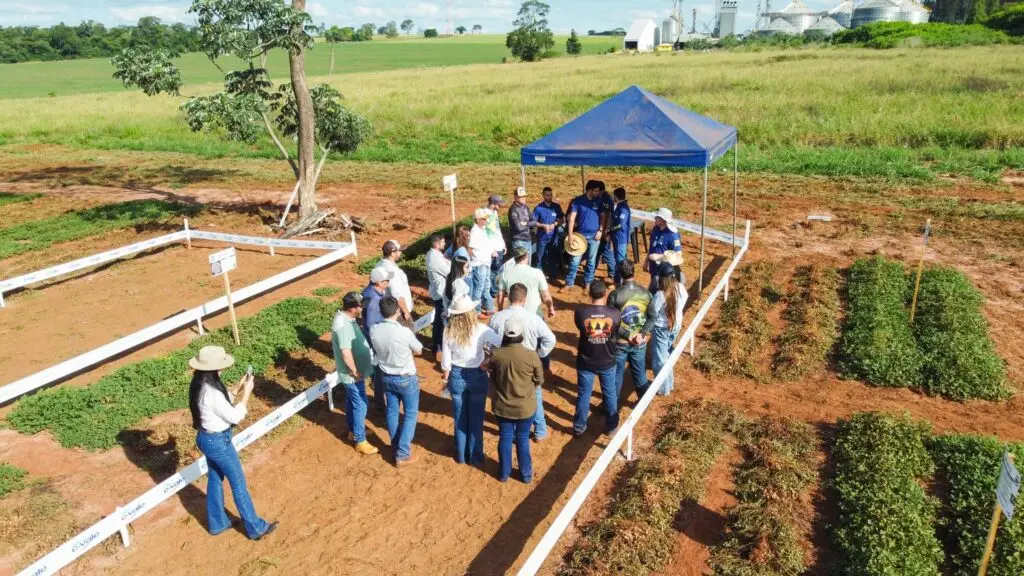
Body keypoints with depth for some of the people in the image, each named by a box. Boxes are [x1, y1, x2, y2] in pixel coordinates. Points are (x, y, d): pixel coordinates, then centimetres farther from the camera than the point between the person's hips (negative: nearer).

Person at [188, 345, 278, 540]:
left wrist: (238, 387, 3)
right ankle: (255, 528, 19)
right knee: (238, 484, 5)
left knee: (215, 480, 24)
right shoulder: (212, 393, -32)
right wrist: (247, 392, -18)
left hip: (205, 438, 9)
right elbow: (234, 417, -23)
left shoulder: (199, 386, -3)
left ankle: (217, 523, 41)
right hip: (218, 442, -9)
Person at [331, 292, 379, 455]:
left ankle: (353, 430, 42)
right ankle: (360, 441, 15)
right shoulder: (343, 325, -31)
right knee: (360, 405, 2)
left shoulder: (345, 316, 1)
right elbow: (346, 353, -33)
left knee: (351, 401, 24)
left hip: (352, 372, 10)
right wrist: (355, 372, -20)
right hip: (352, 374, -10)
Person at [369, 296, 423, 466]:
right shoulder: (404, 332, -27)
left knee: (392, 411, 22)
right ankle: (402, 454, 11)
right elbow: (419, 351, -9)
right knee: (410, 413, 11)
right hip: (406, 379, -5)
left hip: (386, 377, 5)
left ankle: (397, 446, 38)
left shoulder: (374, 330, -14)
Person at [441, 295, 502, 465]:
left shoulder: (449, 332, -11)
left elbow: (446, 360, -4)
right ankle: (475, 456, 27)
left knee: (460, 418, 18)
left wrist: (445, 378, 11)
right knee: (476, 418, 15)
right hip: (477, 376, -2)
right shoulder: (480, 330, -18)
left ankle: (461, 455, 32)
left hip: (456, 376, 2)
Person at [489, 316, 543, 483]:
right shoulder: (531, 356, -22)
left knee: (505, 438, 19)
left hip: (502, 407, 1)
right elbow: (539, 381, -7)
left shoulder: (496, 355, -16)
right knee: (522, 439, 17)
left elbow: (493, 378, 1)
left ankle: (504, 473, 35)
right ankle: (526, 474, 34)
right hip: (525, 407, -1)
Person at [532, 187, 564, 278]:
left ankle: (553, 276, 24)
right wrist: (544, 225, -21)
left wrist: (554, 224, -14)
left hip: (554, 237, 3)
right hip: (542, 237, -2)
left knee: (554, 257, 12)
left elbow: (562, 219, 4)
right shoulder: (538, 208, -8)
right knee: (539, 257, 3)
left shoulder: (557, 206, 0)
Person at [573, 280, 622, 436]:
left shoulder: (580, 312, -22)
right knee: (610, 394, 21)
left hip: (585, 362, 0)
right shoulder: (615, 313, -19)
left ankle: (579, 427, 32)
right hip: (607, 362, 1)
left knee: (583, 395, 17)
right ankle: (611, 426, 37)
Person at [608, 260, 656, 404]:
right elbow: (652, 317, -7)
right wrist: (642, 334, -12)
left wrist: (627, 335, -12)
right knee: (640, 372, 19)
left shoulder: (615, 295, -17)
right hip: (640, 342, 3)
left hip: (620, 342, -2)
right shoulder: (645, 293, -7)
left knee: (617, 373, 14)